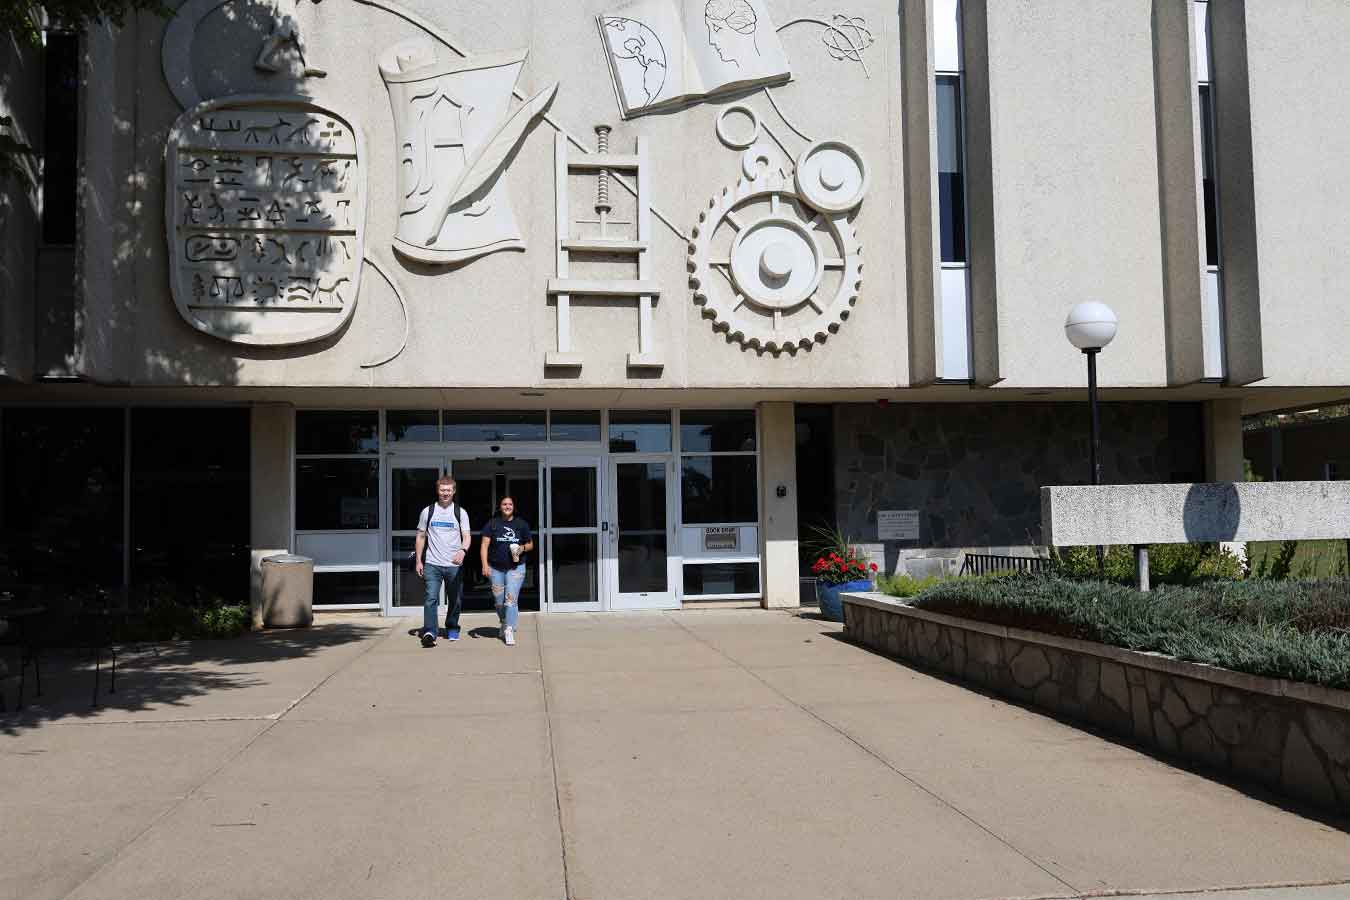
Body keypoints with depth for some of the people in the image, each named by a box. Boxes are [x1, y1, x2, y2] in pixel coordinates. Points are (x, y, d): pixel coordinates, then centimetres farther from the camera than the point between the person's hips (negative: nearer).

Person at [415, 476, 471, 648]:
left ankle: (452, 629, 29)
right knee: (431, 598, -15)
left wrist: (463, 550, -25)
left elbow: (466, 536, -4)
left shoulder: (460, 513, 4)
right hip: (432, 564, -1)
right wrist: (418, 561, 8)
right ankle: (429, 632, -22)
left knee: (455, 600, 10)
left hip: (454, 565, 1)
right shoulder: (427, 512, 7)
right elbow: (421, 537, 13)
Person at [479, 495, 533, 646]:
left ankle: (509, 631, -13)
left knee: (511, 598, -14)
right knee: (499, 601, 9)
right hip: (495, 568, 1)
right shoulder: (492, 524, 2)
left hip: (515, 568, -1)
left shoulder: (522, 524, 5)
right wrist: (485, 565, -13)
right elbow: (484, 545, -2)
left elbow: (530, 544, 14)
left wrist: (523, 548, -10)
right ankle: (504, 623, 35)